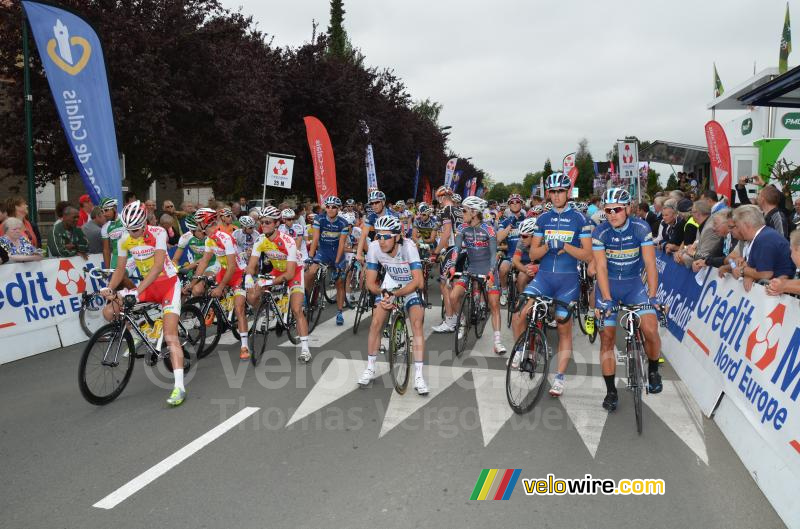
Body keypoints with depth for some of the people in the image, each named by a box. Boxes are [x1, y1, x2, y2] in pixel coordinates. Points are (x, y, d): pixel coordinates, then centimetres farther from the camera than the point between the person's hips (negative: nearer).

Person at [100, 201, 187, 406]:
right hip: (147, 285, 6)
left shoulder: (158, 233, -20)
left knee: (170, 336, -17)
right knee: (109, 312, -8)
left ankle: (179, 386, -21)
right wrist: (109, 288, -18)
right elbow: (120, 269, 1)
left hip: (168, 283, -6)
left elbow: (158, 266, -28)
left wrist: (137, 290, -38)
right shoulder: (124, 240, -4)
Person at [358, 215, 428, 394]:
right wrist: (383, 293, -35)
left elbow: (417, 281, -37)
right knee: (376, 322, -8)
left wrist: (394, 295, -42)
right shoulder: (374, 247, -24)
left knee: (417, 323, -18)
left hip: (411, 285, -3)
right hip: (390, 283, 3)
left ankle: (418, 376, -11)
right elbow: (370, 282, -17)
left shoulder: (408, 247, -34)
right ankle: (370, 369, 11)